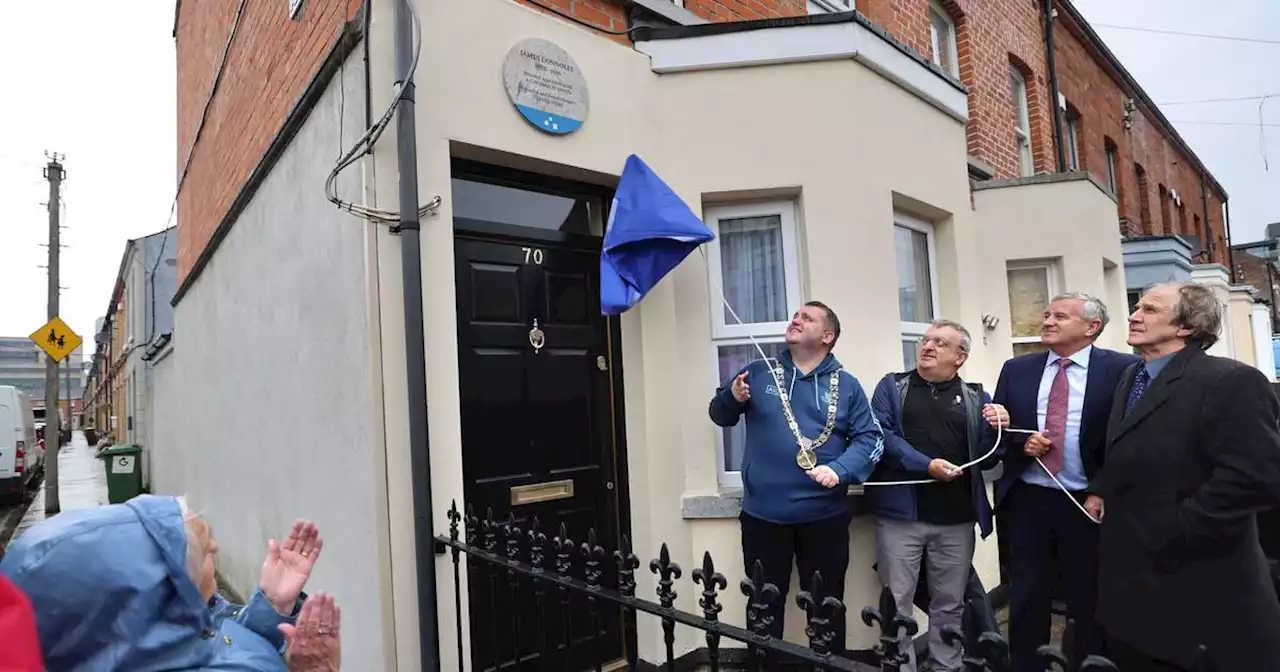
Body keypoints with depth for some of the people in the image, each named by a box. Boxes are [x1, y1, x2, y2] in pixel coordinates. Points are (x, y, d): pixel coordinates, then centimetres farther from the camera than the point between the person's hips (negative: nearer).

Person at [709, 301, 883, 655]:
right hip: (762, 514, 0)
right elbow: (719, 414, 9)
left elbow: (870, 438, -1)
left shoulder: (846, 386, 4)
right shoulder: (759, 373, 4)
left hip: (824, 515, 0)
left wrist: (840, 470, -17)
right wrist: (732, 397, -14)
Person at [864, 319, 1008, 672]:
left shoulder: (975, 397, 11)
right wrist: (925, 464, -18)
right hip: (901, 512, -2)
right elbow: (879, 434, -7)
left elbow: (985, 459, 8)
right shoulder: (892, 386, 7)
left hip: (956, 517, 2)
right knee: (897, 602, 5)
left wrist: (998, 429, -11)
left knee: (950, 603, 14)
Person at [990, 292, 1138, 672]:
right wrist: (1021, 441, -12)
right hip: (1026, 500, 3)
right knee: (1026, 600, 11)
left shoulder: (1123, 369, -4)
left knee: (1090, 602, 13)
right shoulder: (1016, 369, 6)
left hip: (1088, 502, -2)